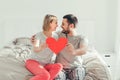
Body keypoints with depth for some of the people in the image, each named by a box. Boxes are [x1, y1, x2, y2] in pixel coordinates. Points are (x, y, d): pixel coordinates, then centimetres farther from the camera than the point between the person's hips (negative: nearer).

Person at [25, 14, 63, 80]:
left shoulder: (55, 37, 6)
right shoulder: (39, 35, -10)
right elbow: (35, 49, -27)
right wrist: (41, 47, -48)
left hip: (46, 65, 5)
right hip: (33, 61, -5)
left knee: (59, 66, -26)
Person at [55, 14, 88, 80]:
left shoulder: (81, 38, -4)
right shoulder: (60, 34, 7)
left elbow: (84, 50, -24)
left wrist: (74, 52, -48)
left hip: (75, 67, -1)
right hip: (60, 68, 1)